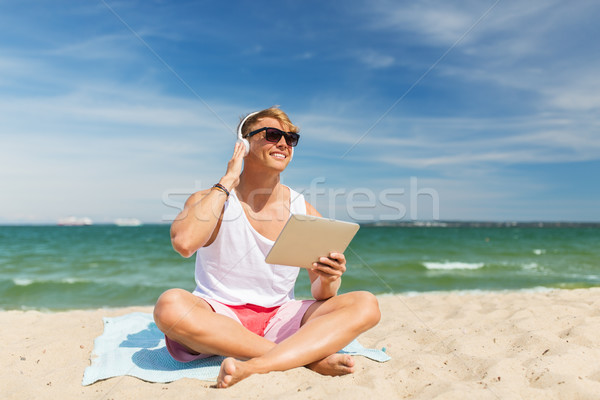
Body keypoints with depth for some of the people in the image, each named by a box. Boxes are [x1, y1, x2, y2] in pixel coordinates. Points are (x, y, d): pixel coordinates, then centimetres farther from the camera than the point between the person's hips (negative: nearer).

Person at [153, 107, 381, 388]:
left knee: (366, 305, -16)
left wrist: (328, 280, -20)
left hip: (279, 319, 3)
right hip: (216, 317, -2)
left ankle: (253, 366, -32)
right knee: (170, 305, -35)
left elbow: (320, 295, 6)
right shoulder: (210, 200, -4)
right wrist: (227, 181, -17)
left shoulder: (305, 212, 2)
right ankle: (310, 357, -26)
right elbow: (183, 243, -28)